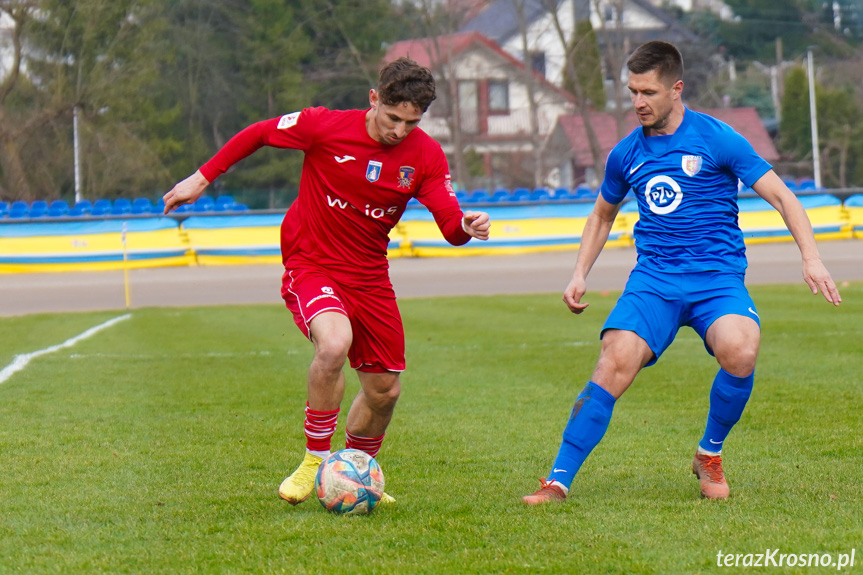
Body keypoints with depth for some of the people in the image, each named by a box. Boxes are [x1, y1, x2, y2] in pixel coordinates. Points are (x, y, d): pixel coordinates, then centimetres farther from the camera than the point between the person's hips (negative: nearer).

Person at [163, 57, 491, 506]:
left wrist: (467, 227, -34)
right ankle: (314, 460, -17)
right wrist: (202, 178, 1)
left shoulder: (425, 155, -7)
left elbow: (451, 226, -10)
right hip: (311, 265, -5)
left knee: (384, 390, 9)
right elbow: (259, 134, -2)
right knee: (335, 342, -34)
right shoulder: (325, 127, -16)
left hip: (368, 275, 5)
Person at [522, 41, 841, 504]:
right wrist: (579, 275, 17)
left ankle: (709, 455, -4)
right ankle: (558, 482, -18)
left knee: (739, 352, -32)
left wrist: (811, 258, -12)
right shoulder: (626, 154, 11)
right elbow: (602, 215, 29)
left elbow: (780, 195, 0)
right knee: (614, 363, -23)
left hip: (717, 278, -3)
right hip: (653, 279, 3)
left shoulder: (717, 139, -2)